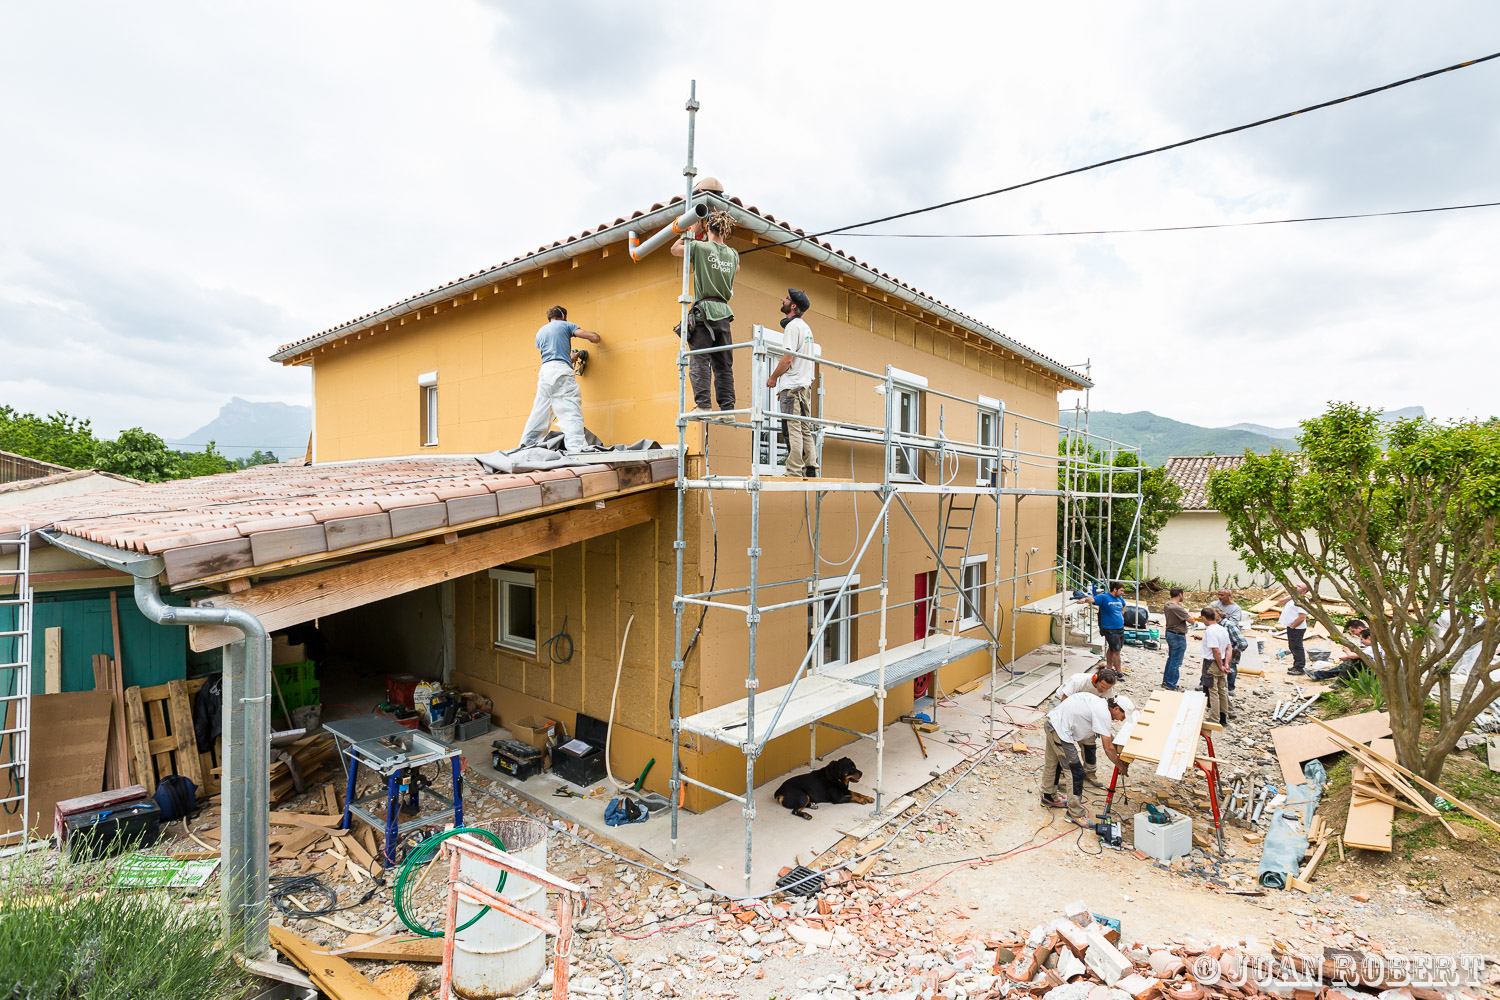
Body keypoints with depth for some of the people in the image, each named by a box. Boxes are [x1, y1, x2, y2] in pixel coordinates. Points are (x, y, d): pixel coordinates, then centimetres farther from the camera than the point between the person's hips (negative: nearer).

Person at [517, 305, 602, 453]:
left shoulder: (540, 332, 26)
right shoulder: (565, 325, 11)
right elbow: (594, 338, 4)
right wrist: (594, 336, 28)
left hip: (544, 371, 6)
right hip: (561, 369, -5)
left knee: (540, 409, 11)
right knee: (571, 409, -13)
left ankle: (528, 443, 12)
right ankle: (576, 445, -26)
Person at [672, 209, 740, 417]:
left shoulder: (700, 247, -4)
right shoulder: (733, 254, 11)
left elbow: (675, 249, 14)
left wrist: (693, 232, 20)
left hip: (703, 311, -5)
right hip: (724, 312, 5)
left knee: (700, 361, -6)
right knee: (724, 364, 5)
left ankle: (703, 405, -14)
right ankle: (728, 407, 2)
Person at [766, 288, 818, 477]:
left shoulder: (793, 326, -9)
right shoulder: (806, 327, 20)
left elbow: (787, 359, -17)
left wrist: (773, 378, -3)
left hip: (792, 387, -10)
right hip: (805, 384, 10)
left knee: (793, 430, -10)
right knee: (805, 430, 9)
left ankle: (794, 472, -12)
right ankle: (811, 472, 9)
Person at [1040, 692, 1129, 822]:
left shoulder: (1099, 701, 12)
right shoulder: (1103, 713, -16)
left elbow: (1107, 736, 22)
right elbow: (1108, 748, -13)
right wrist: (1121, 766, 1)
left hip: (1052, 721, 10)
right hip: (1060, 731, -10)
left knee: (1053, 763, 26)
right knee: (1077, 772, 0)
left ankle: (1049, 797, 44)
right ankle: (1075, 813, 11)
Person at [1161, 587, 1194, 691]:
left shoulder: (1167, 604, 1)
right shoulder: (1177, 608, -26)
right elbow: (1191, 621, -20)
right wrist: (1188, 613, 0)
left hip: (1169, 633, 9)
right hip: (1178, 636, -9)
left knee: (1171, 658, 21)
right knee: (1176, 661, 2)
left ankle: (1165, 681, 29)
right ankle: (1171, 685, 10)